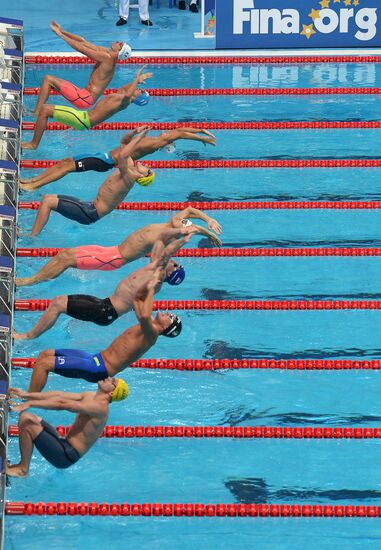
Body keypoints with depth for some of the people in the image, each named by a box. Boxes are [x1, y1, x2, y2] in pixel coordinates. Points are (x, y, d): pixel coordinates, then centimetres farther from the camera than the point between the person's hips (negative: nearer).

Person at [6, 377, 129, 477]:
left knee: (27, 423, -16)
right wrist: (25, 395, 3)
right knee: (25, 416, 8)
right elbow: (59, 395, 6)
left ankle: (23, 469, -4)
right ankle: (23, 463, 7)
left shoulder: (100, 407, -22)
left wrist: (30, 403, -28)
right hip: (64, 443, 9)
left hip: (67, 456, -9)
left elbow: (62, 403, -27)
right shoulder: (90, 396, 7)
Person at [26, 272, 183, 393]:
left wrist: (151, 289, -28)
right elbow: (137, 298, 24)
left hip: (99, 368, -11)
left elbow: (144, 316, -40)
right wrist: (149, 283, 8)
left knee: (44, 364, -16)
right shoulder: (149, 327, 13)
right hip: (97, 358, 11)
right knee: (45, 354, 15)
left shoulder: (151, 333, -17)